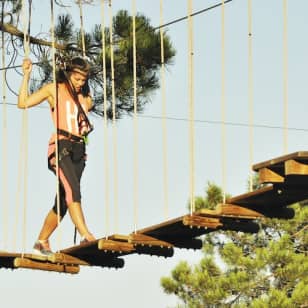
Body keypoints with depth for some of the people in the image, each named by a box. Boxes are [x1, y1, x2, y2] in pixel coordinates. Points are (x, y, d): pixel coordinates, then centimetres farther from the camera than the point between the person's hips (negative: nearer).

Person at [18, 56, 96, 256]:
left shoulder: (84, 97, 20)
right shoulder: (54, 89, 5)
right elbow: (23, 103, 0)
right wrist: (26, 75, -3)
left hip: (78, 150, 6)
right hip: (61, 146, -6)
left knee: (64, 200, 6)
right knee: (72, 189, -25)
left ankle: (42, 242, 17)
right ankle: (86, 236, -38)